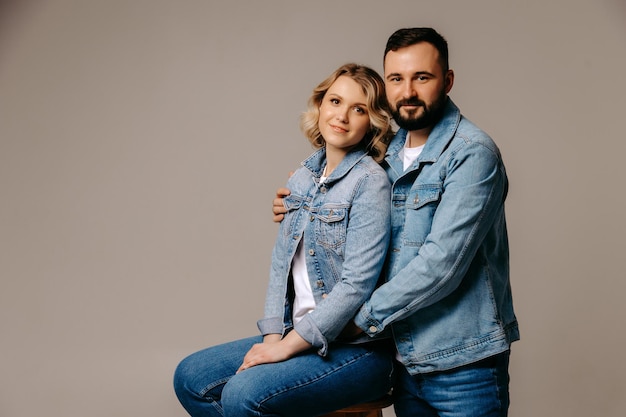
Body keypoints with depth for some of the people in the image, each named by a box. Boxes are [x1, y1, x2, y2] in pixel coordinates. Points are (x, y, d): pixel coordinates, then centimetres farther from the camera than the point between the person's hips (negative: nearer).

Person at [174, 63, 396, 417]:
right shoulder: (303, 179, 10)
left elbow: (356, 284, -20)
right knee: (191, 377, 1)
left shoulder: (370, 181, -13)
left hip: (359, 348, -7)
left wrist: (288, 345, -17)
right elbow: (281, 266, 10)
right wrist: (273, 337, -4)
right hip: (300, 336, 8)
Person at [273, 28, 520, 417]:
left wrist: (363, 317, -16)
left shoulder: (471, 153, -16)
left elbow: (441, 264, -23)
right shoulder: (388, 154, 8)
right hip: (406, 359, 7)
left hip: (463, 367, -7)